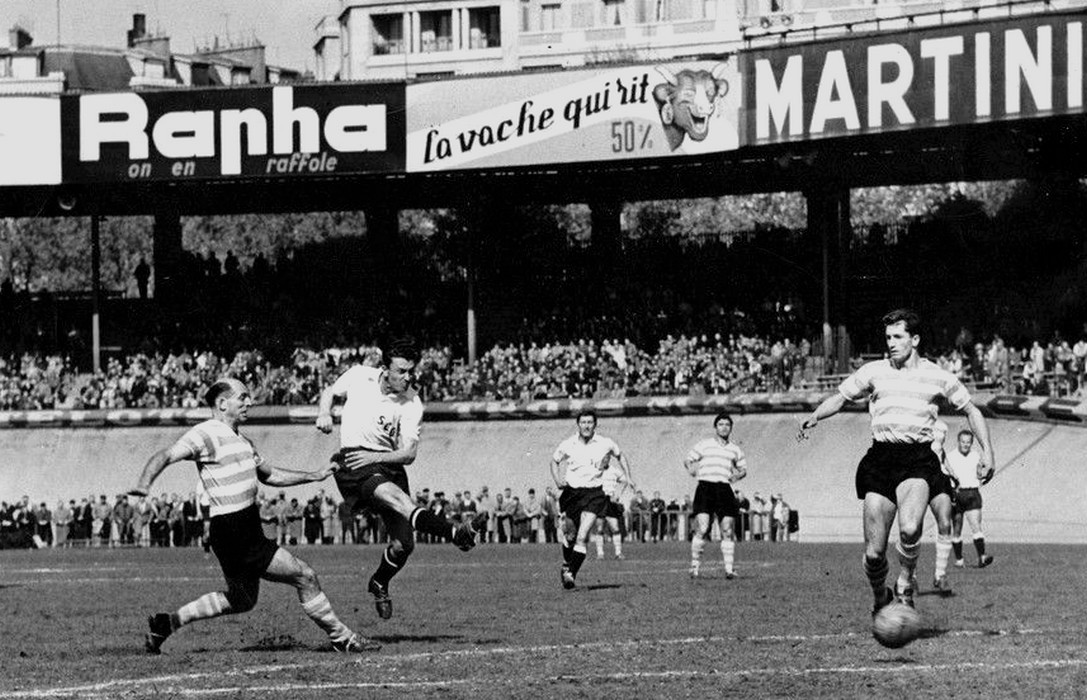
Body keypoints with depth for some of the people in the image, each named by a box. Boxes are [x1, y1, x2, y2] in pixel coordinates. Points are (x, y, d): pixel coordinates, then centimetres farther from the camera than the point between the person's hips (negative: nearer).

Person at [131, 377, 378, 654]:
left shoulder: (241, 441, 17)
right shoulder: (206, 435, -13)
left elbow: (269, 475, 29)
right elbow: (164, 457, -22)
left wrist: (314, 475, 24)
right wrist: (144, 485, -40)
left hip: (248, 533, 10)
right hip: (234, 535, -10)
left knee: (242, 600, 22)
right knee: (305, 577, -6)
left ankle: (167, 622, 25)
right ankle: (341, 638, 7)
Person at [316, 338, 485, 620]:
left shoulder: (412, 403, -4)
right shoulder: (359, 376, -2)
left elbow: (409, 453, -7)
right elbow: (329, 393, 18)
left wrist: (375, 457, -21)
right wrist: (324, 414, -2)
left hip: (389, 465, 3)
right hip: (352, 462, -3)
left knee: (403, 543, -5)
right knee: (394, 495, -33)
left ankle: (379, 583, 28)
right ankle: (456, 533, -55)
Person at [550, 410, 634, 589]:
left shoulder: (605, 444, -1)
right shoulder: (567, 445, 1)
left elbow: (620, 456, 20)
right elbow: (554, 461, 19)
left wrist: (628, 477, 12)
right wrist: (558, 481, 3)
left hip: (594, 492, -2)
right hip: (571, 492, 2)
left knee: (582, 537, -17)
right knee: (570, 534, 11)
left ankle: (571, 574, -17)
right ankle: (567, 564, 39)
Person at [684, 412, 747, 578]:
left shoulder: (735, 450, 17)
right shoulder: (704, 445, 9)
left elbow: (743, 468, 27)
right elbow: (688, 460, 12)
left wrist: (738, 475, 7)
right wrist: (691, 469, -8)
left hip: (724, 488, 3)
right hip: (705, 487, -3)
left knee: (728, 531, -1)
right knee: (702, 529, -14)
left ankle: (729, 568, 3)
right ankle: (695, 566, -7)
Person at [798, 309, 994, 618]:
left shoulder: (936, 376, 8)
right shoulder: (874, 372, 10)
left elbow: (971, 410, 17)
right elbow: (840, 397, 17)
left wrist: (987, 451, 7)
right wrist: (814, 416, -2)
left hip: (918, 459, -2)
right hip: (880, 459, 2)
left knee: (909, 528, -31)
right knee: (874, 552, -4)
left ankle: (905, 584, -5)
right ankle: (881, 601, 24)